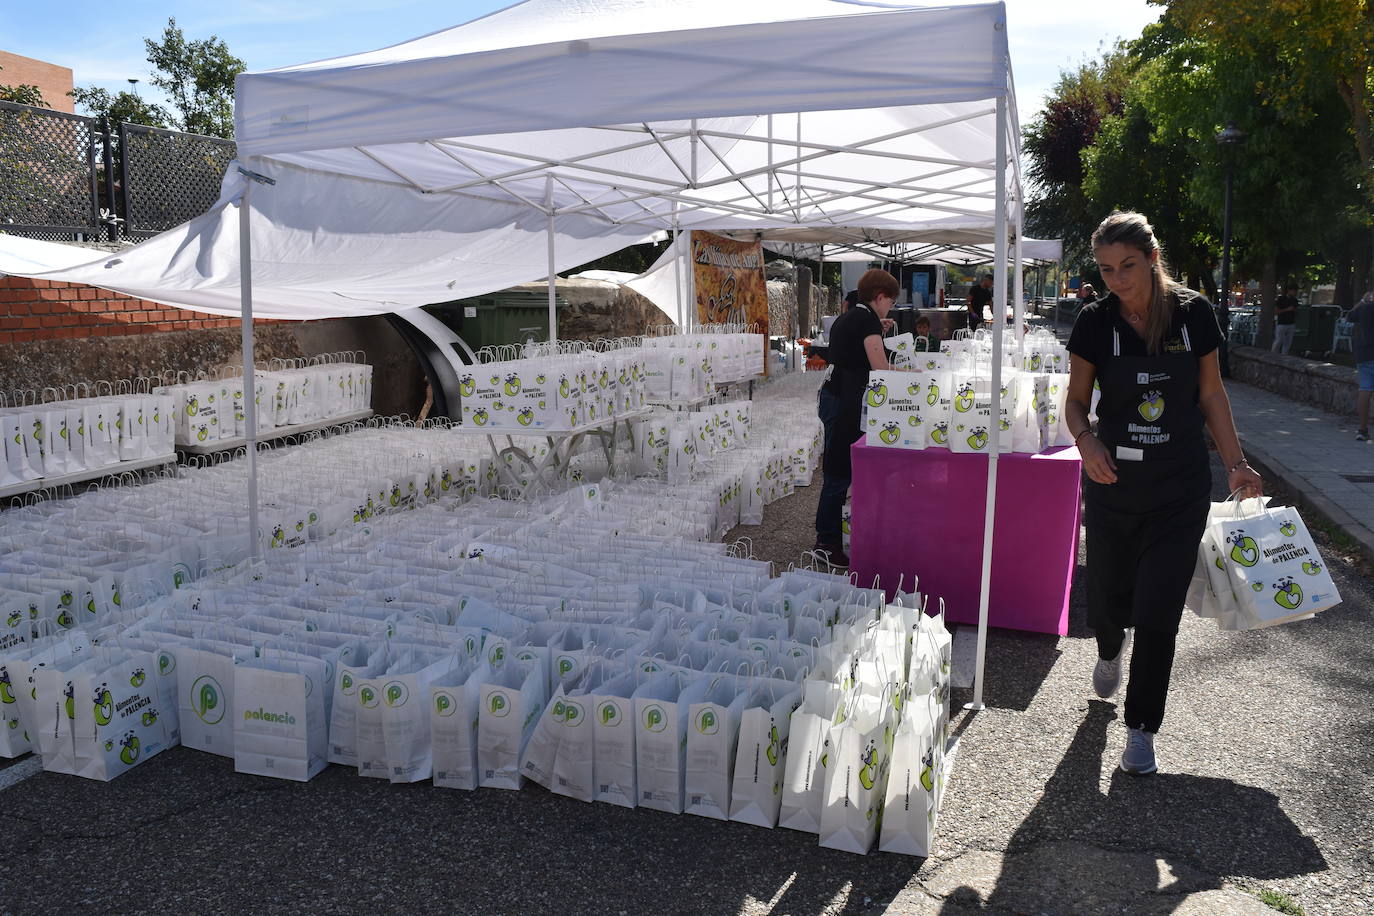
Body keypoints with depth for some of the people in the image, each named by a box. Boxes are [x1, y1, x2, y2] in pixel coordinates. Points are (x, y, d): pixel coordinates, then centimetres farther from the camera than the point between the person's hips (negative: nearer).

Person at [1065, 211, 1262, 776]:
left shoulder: (1193, 313, -5)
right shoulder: (1095, 322, -6)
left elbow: (1211, 394, 6)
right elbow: (1076, 401, 1)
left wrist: (1236, 464, 3)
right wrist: (1086, 440, -19)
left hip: (1181, 490, 0)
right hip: (1113, 484, 1)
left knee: (1158, 614, -3)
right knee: (1108, 602, 9)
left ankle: (1141, 729, 15)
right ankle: (1110, 650, 48)